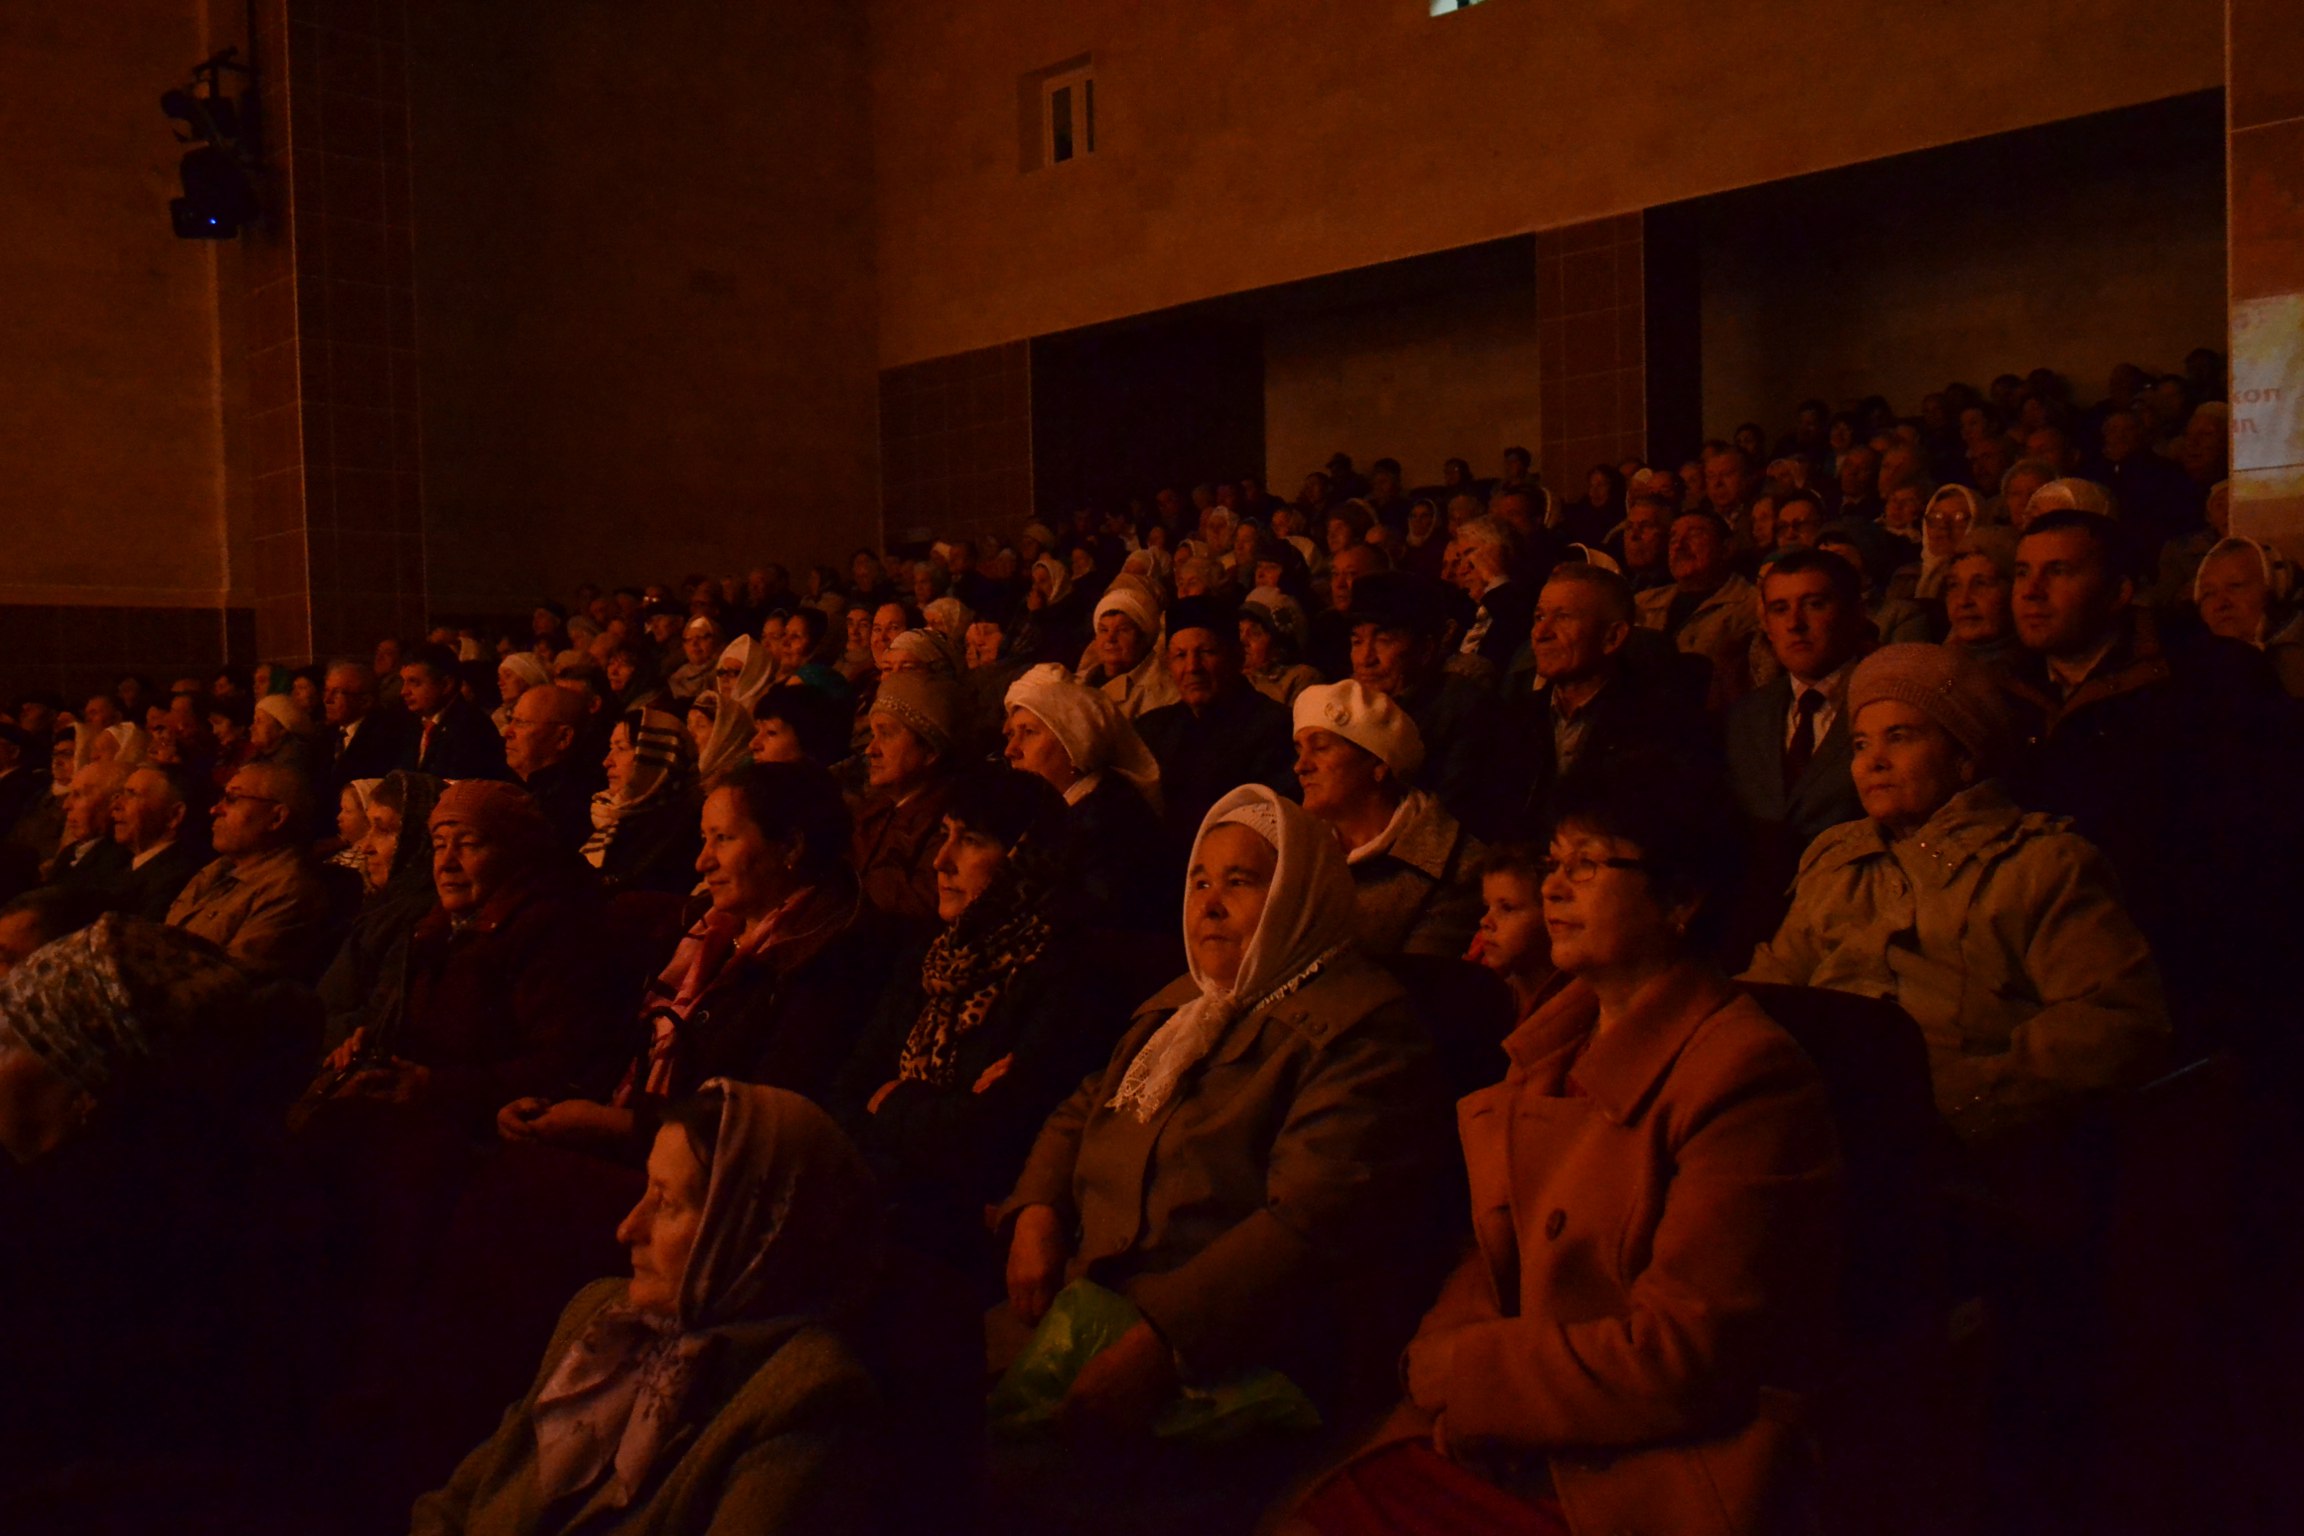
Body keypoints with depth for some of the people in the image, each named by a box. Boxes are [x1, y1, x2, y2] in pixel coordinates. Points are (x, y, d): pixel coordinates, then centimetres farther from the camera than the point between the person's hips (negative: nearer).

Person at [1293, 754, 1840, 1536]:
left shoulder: (1750, 1076, -14)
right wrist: (1439, 1364, -7)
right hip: (1493, 1444, 7)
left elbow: (1679, 1361, -17)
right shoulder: (1555, 1046, 12)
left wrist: (1453, 1372, -10)